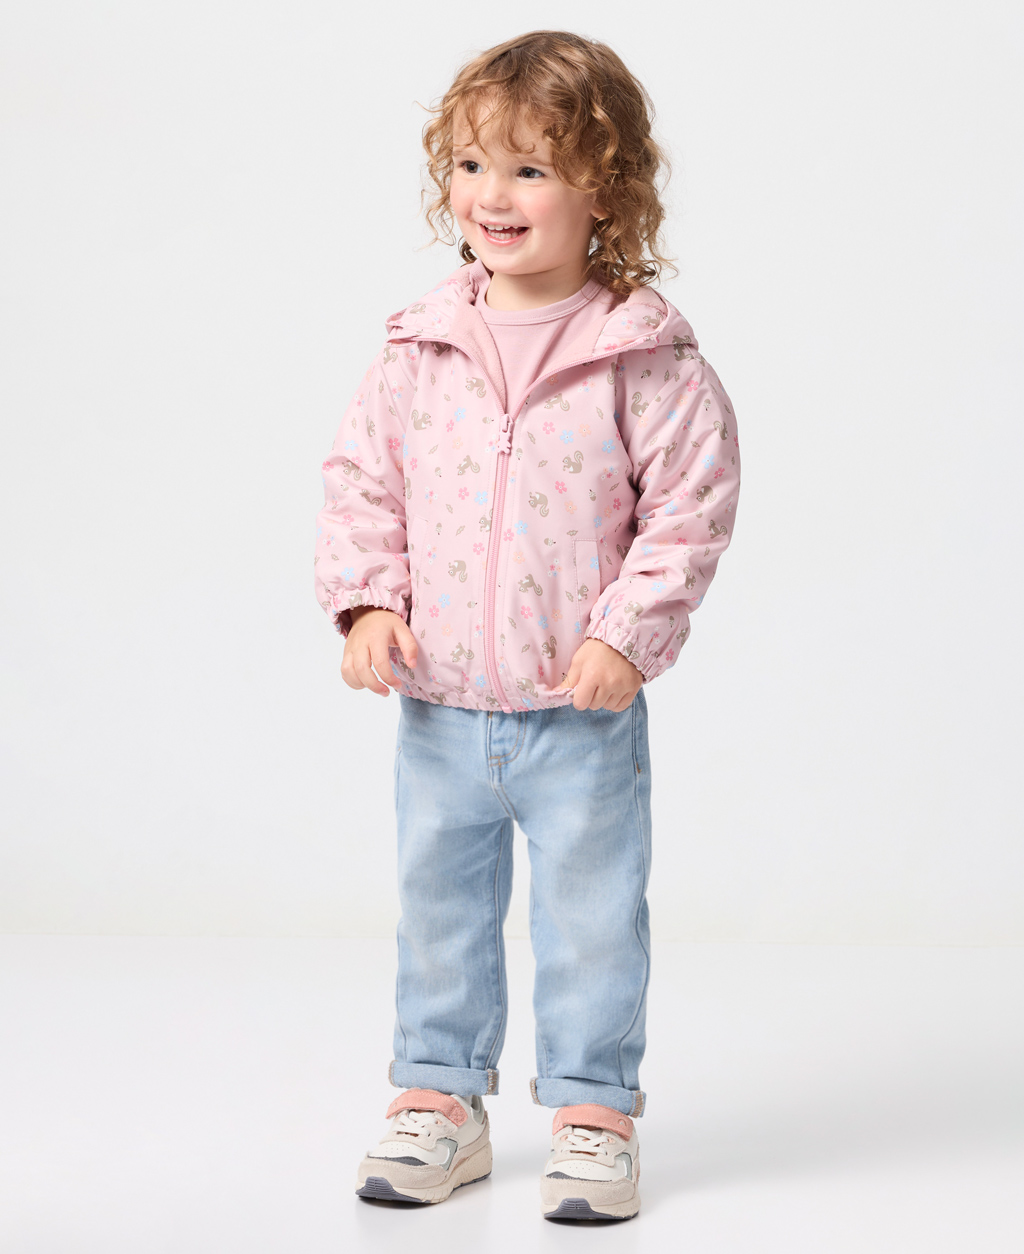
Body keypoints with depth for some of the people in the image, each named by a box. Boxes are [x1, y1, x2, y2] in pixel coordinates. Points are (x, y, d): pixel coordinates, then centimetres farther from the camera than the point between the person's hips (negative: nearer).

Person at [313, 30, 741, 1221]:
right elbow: (361, 477, 6)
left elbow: (692, 502, -9)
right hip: (437, 707, 4)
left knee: (590, 919, 7)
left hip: (584, 712, -3)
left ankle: (593, 1112, 23)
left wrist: (626, 634, -15)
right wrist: (367, 599, -6)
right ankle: (438, 1098, 31)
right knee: (438, 911, 16)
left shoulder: (646, 353, -10)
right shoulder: (419, 347, -1)